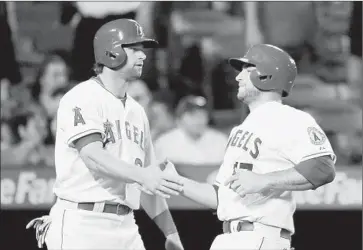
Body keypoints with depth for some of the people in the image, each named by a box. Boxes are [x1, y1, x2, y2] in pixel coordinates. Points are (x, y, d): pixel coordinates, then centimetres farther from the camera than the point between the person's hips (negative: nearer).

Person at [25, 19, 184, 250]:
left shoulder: (136, 110, 18)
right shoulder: (83, 98, -6)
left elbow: (149, 184, 21)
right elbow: (93, 156, -23)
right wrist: (141, 175, -37)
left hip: (125, 228, 8)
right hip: (83, 224, -8)